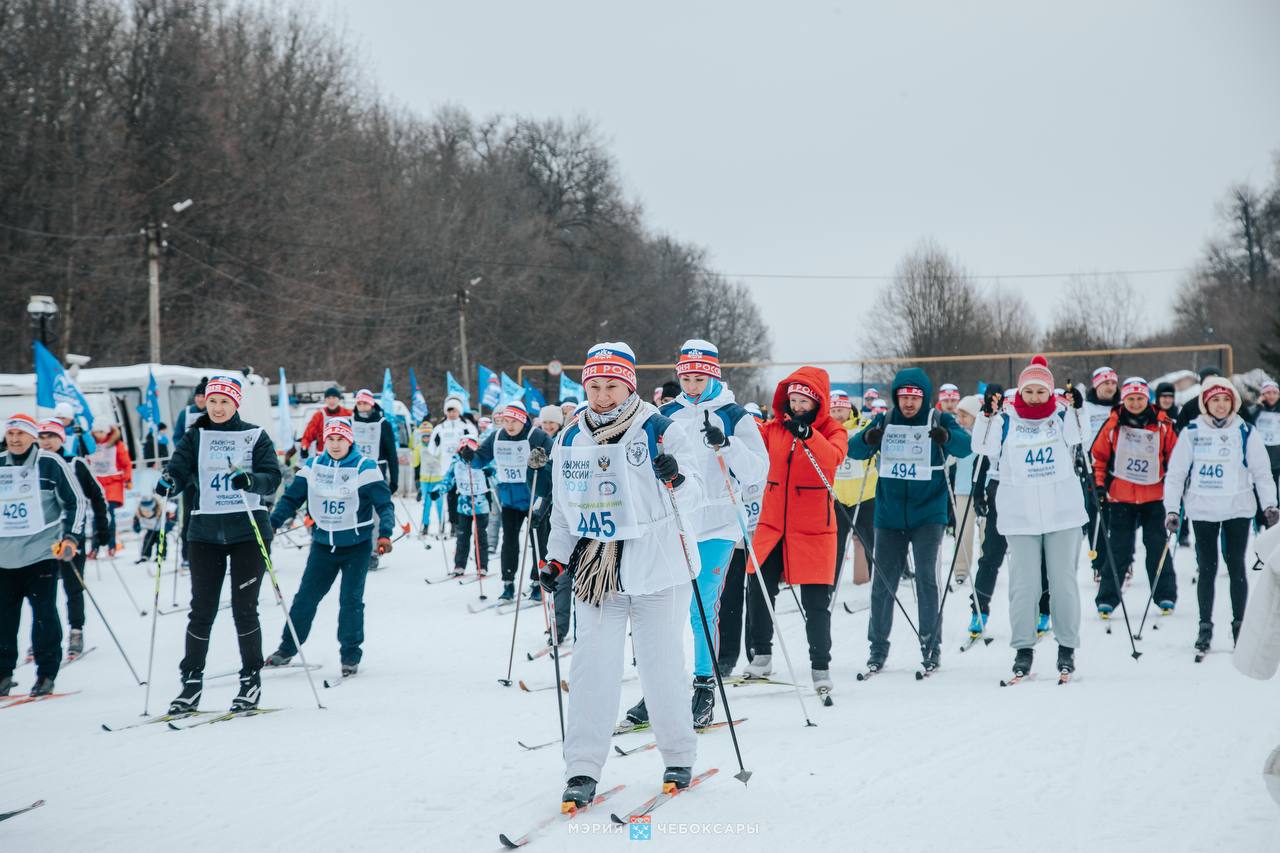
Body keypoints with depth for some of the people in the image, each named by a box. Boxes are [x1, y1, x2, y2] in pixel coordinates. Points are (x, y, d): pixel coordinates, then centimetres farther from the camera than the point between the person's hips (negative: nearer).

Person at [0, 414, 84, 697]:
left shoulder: (51, 463, -3)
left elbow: (75, 501, 3)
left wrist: (71, 536, -4)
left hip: (42, 552, -4)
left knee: (44, 613, -3)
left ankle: (46, 673, 5)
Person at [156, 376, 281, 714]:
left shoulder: (255, 436, 2)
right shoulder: (194, 437, 9)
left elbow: (272, 478, -7)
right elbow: (179, 469, -4)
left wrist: (250, 480, -28)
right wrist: (168, 483, -27)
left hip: (247, 530, -2)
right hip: (205, 531, 2)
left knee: (244, 608, -2)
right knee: (202, 609, 2)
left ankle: (251, 680, 10)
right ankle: (192, 682, 9)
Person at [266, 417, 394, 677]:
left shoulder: (365, 468, -9)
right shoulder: (313, 467, 2)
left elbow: (384, 504, -11)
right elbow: (291, 498, 7)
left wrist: (384, 534, -25)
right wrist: (272, 523, -5)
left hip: (356, 545, -3)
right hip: (323, 544, 3)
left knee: (350, 599, -5)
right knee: (306, 596, 5)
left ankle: (350, 654, 7)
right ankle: (287, 648, 16)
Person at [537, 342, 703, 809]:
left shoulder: (661, 432, -5)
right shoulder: (570, 441, 8)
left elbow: (692, 498, -8)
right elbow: (564, 509, 20)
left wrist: (676, 478, -29)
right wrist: (555, 559, 13)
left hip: (656, 570, -3)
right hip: (597, 573, 3)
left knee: (661, 666, 2)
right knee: (592, 668, -3)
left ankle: (679, 757, 19)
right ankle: (582, 770, 1)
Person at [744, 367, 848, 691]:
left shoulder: (833, 431, -5)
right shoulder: (775, 428, 7)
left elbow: (833, 457, -25)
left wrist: (807, 433, -40)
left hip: (813, 529, -3)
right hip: (773, 523, 3)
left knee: (816, 602, -1)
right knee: (758, 591, -1)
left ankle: (821, 667, 11)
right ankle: (761, 656, 16)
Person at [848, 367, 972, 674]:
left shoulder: (939, 421, -2)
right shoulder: (884, 422, 4)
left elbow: (965, 447, -16)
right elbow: (854, 450, -1)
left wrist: (947, 436, -38)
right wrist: (867, 439, -23)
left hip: (928, 514, -3)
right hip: (889, 516, 3)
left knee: (926, 579, -9)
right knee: (883, 583, 6)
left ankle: (931, 647, 3)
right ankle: (878, 648, 17)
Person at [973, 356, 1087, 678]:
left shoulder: (1062, 418, 5)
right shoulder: (1006, 421, 4)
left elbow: (1077, 437, -7)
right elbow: (984, 447, -2)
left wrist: (1076, 409, -19)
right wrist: (987, 416, -13)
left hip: (1063, 513, 0)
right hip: (1020, 515, 0)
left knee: (1063, 581, 5)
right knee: (1023, 584, 0)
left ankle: (1067, 646, 13)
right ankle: (1023, 647, 8)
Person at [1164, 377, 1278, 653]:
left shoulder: (1246, 432, 0)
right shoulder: (1191, 432, 0)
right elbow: (1176, 473, 2)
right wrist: (1171, 509, -3)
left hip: (1238, 508, 0)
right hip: (1202, 510, 0)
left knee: (1236, 567, 4)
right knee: (1207, 568, 3)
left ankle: (1239, 624, 14)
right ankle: (1205, 626, 11)